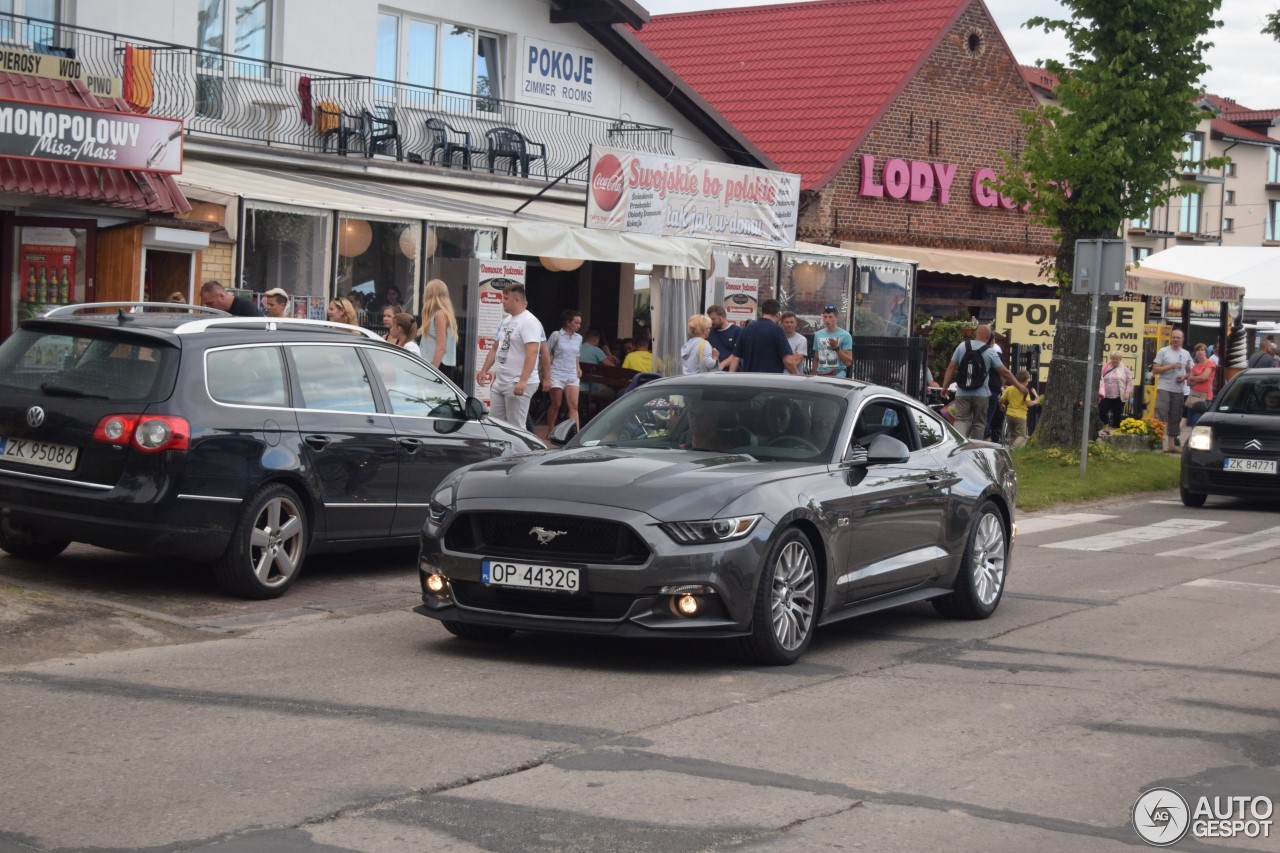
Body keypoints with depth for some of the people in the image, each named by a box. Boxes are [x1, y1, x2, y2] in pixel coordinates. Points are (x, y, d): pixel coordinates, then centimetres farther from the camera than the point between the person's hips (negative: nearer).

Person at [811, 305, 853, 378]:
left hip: (837, 376, -4)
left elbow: (848, 362, -6)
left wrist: (836, 348, -16)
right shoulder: (818, 335, 14)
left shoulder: (845, 336, -2)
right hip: (820, 375, 4)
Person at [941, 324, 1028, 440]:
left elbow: (951, 367, 2)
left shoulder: (962, 346, 1)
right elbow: (1004, 372, 0)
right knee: (979, 423, 10)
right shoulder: (990, 352, -4)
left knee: (961, 420, -2)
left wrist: (945, 387, 9)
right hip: (981, 394, -1)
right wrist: (1019, 386, 10)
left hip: (962, 394, 1)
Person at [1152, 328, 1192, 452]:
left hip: (1178, 390, 5)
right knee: (1160, 416, -13)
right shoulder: (1163, 351, 0)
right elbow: (1155, 370, -6)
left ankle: (1171, 443, 15)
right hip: (1164, 388, -5)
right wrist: (1170, 366, -16)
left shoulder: (1186, 354, 13)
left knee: (1175, 418, 8)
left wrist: (1185, 376, -2)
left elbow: (1190, 371, 21)